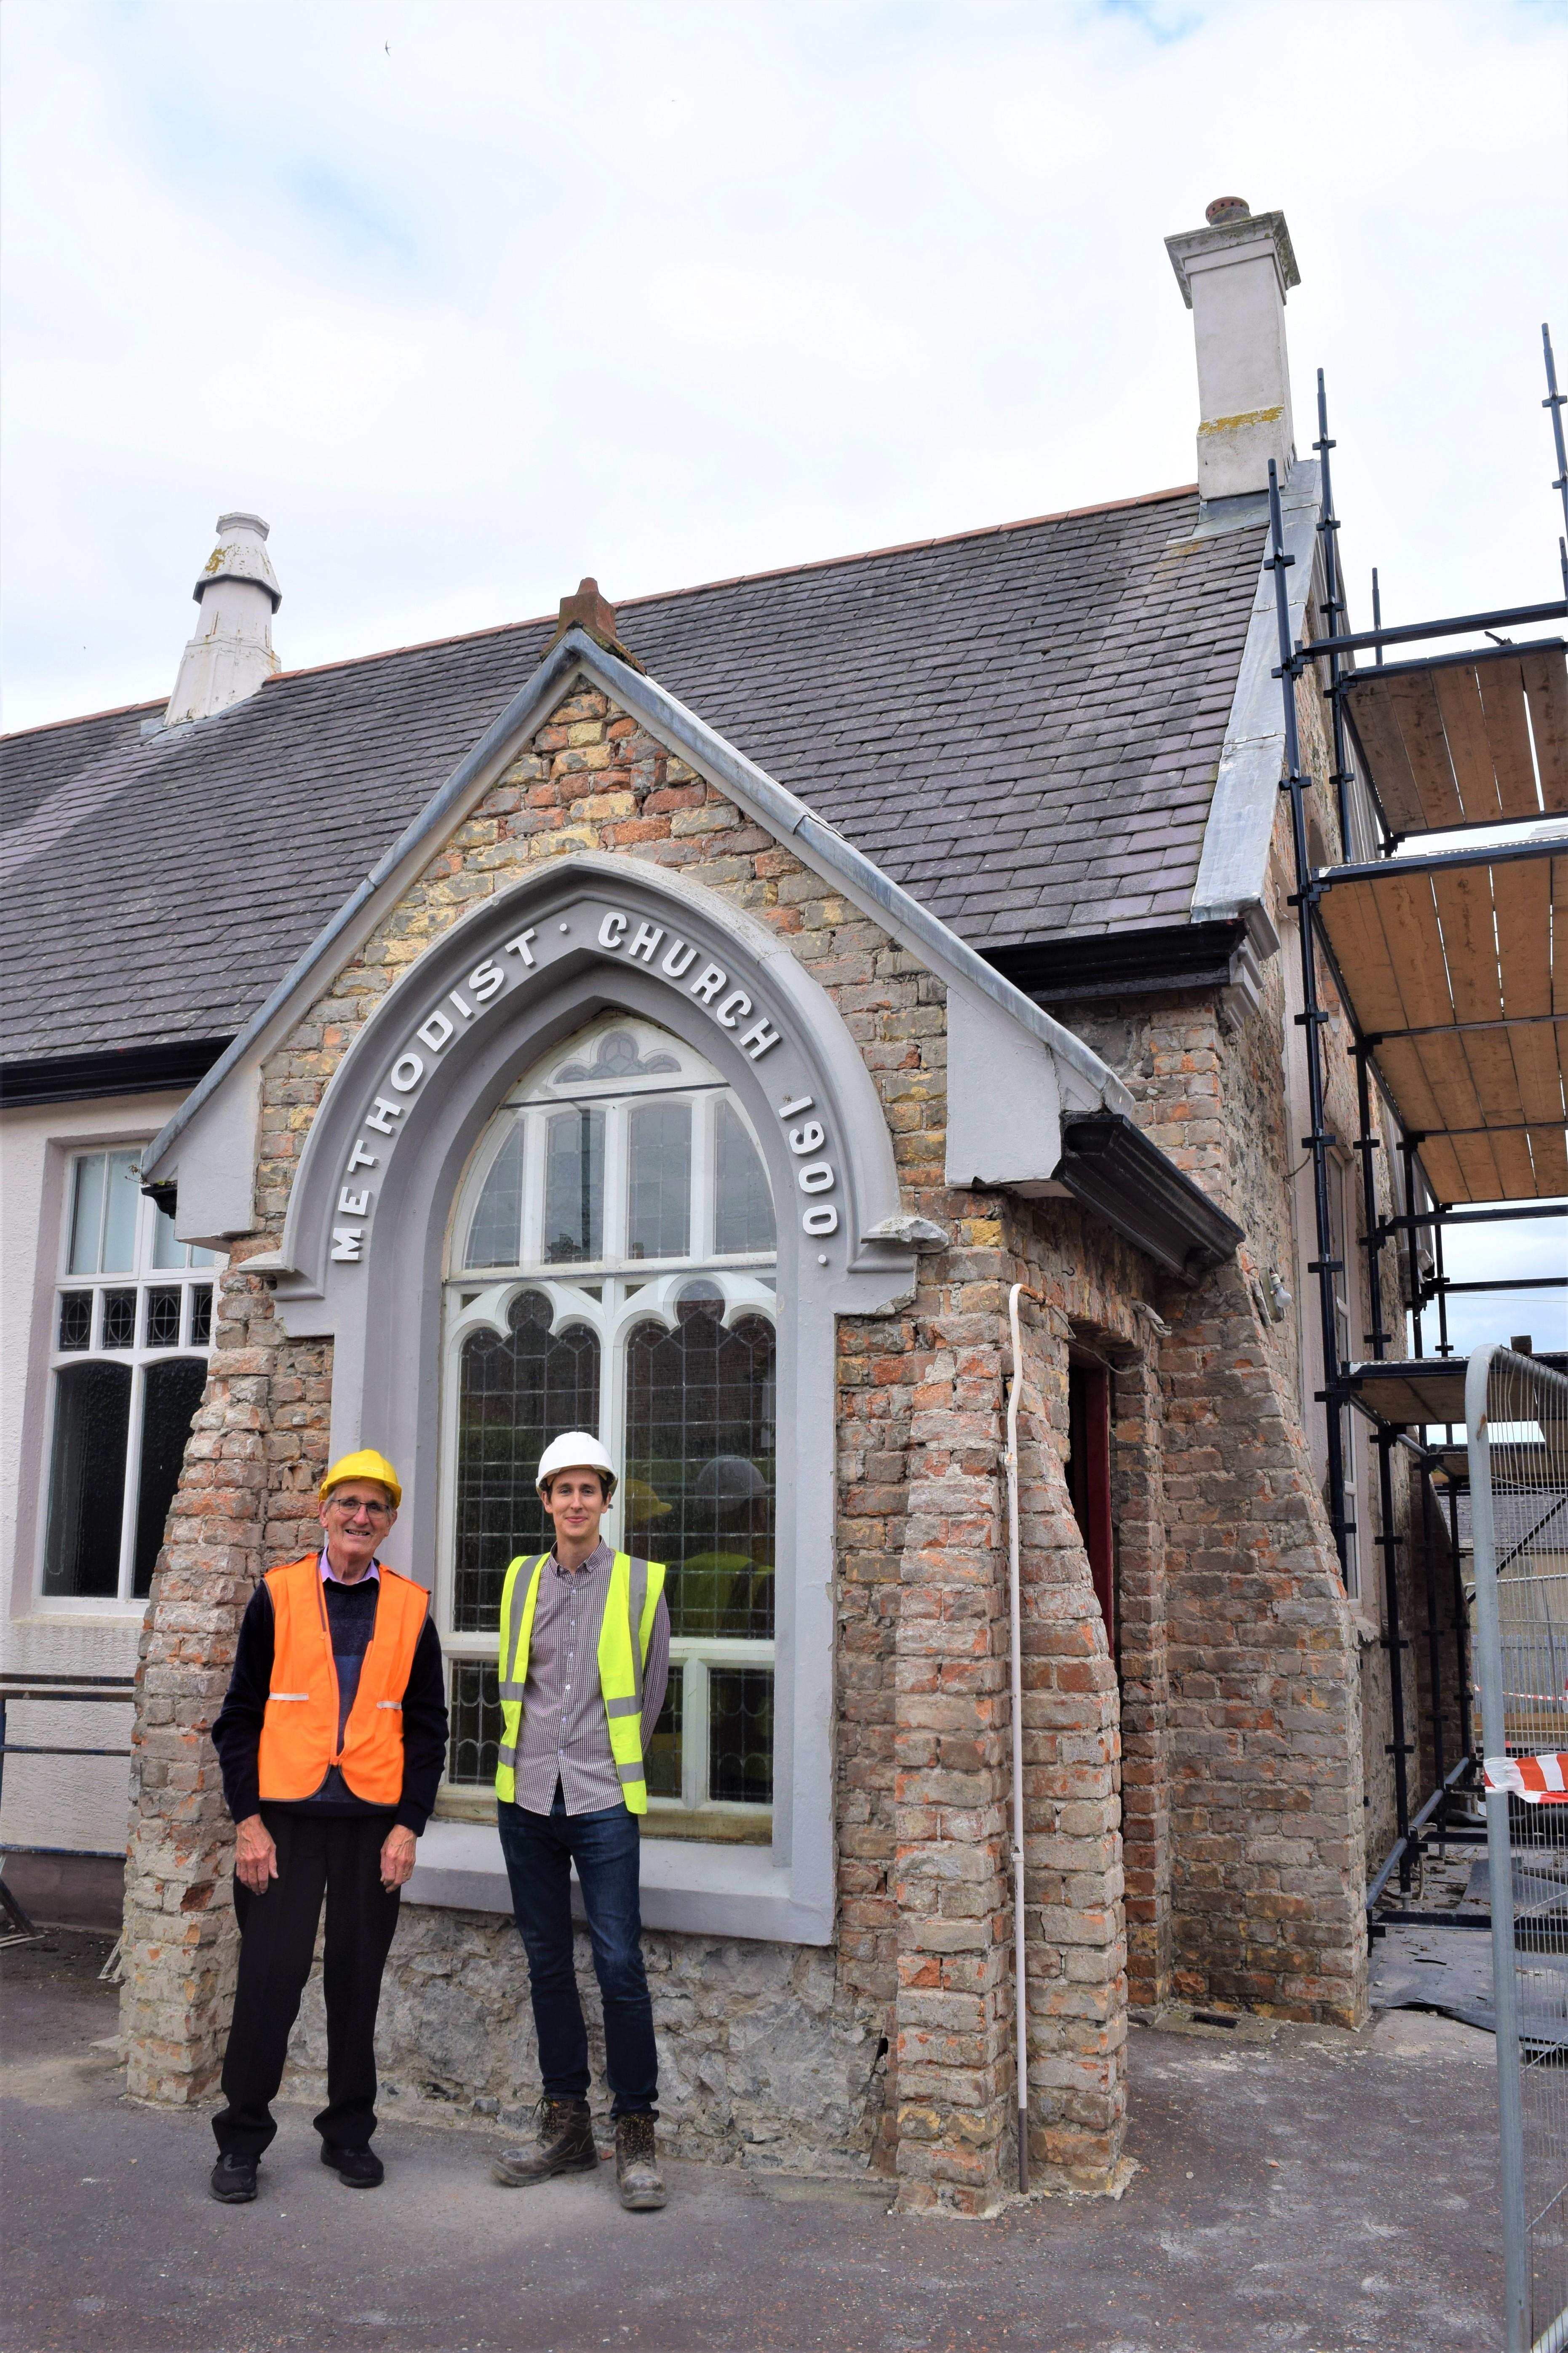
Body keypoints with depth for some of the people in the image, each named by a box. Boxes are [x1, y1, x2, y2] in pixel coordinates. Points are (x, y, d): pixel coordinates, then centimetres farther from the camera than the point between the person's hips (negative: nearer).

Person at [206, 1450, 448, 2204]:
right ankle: (241, 2140, 17)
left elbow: (427, 1726, 7)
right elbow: (239, 1715, 2)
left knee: (358, 1982, 9)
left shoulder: (411, 1606, 5)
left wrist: (409, 1825, -1)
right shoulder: (278, 1595, 1)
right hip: (286, 1818, -1)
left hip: (375, 1823, 1)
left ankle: (349, 2133, 24)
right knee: (269, 1977, 1)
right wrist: (248, 1820, -5)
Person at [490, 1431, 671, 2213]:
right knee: (547, 1964, 10)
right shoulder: (520, 1580, 8)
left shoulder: (640, 1584, 1)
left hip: (602, 1803, -3)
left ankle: (636, 2135, 6)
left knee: (619, 1964, -6)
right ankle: (565, 2127, 22)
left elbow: (648, 1693, 8)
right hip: (528, 1797, 3)